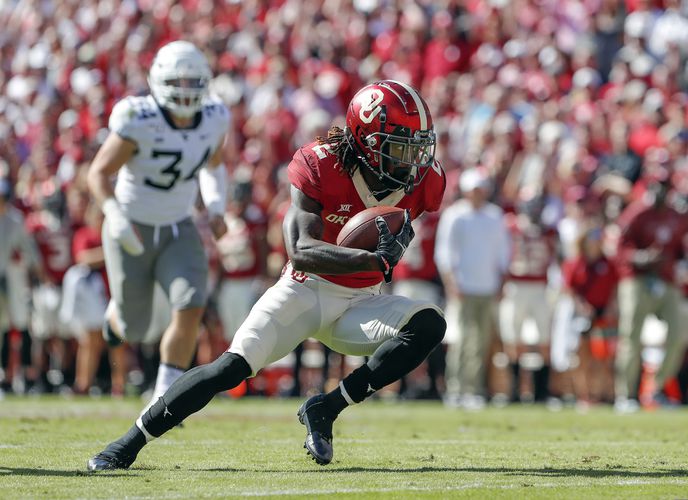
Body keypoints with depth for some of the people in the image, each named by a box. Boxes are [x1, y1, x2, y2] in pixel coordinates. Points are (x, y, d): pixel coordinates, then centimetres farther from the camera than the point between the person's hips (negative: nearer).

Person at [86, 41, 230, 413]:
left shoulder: (214, 120, -10)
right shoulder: (139, 121, -25)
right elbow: (98, 173, -17)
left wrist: (216, 210, -2)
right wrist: (116, 218, -32)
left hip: (178, 232, 3)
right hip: (132, 233, -3)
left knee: (190, 310, -20)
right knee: (133, 333, 8)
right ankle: (118, 312, 48)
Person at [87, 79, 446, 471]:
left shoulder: (423, 182, -8)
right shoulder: (319, 167, -19)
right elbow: (302, 252, -30)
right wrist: (375, 261, -40)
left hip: (359, 305, 4)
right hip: (306, 291, -4)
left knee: (429, 326, -23)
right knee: (235, 366, -19)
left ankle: (325, 409, -17)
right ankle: (130, 444, -7)